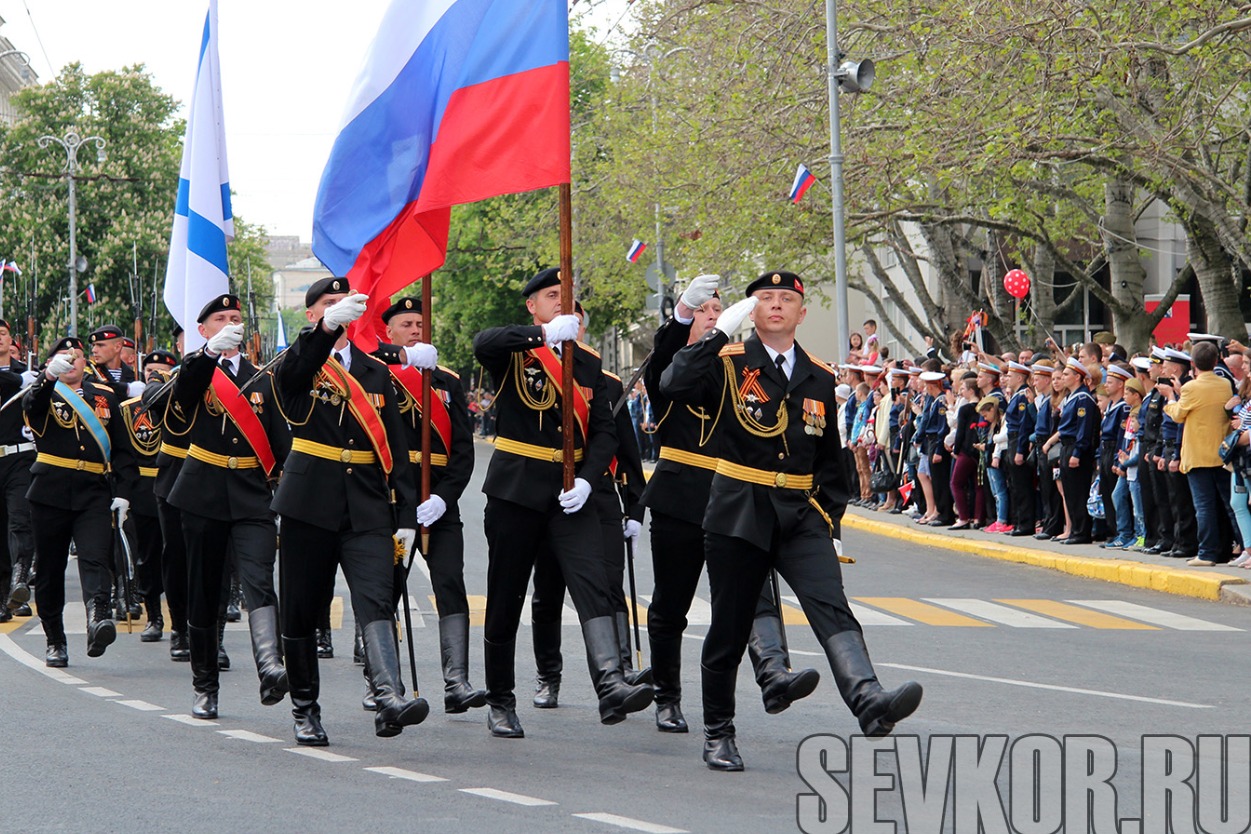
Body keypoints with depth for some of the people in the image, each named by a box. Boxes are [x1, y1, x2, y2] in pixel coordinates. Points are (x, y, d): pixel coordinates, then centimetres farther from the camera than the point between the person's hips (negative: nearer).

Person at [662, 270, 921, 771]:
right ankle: (718, 734, 20)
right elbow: (674, 386, -20)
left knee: (832, 609, -18)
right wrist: (720, 332, -18)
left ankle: (869, 703, -38)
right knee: (729, 629, 4)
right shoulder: (729, 363, 0)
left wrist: (830, 517, 12)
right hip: (739, 515, -2)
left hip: (803, 517, 2)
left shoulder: (819, 379, 13)